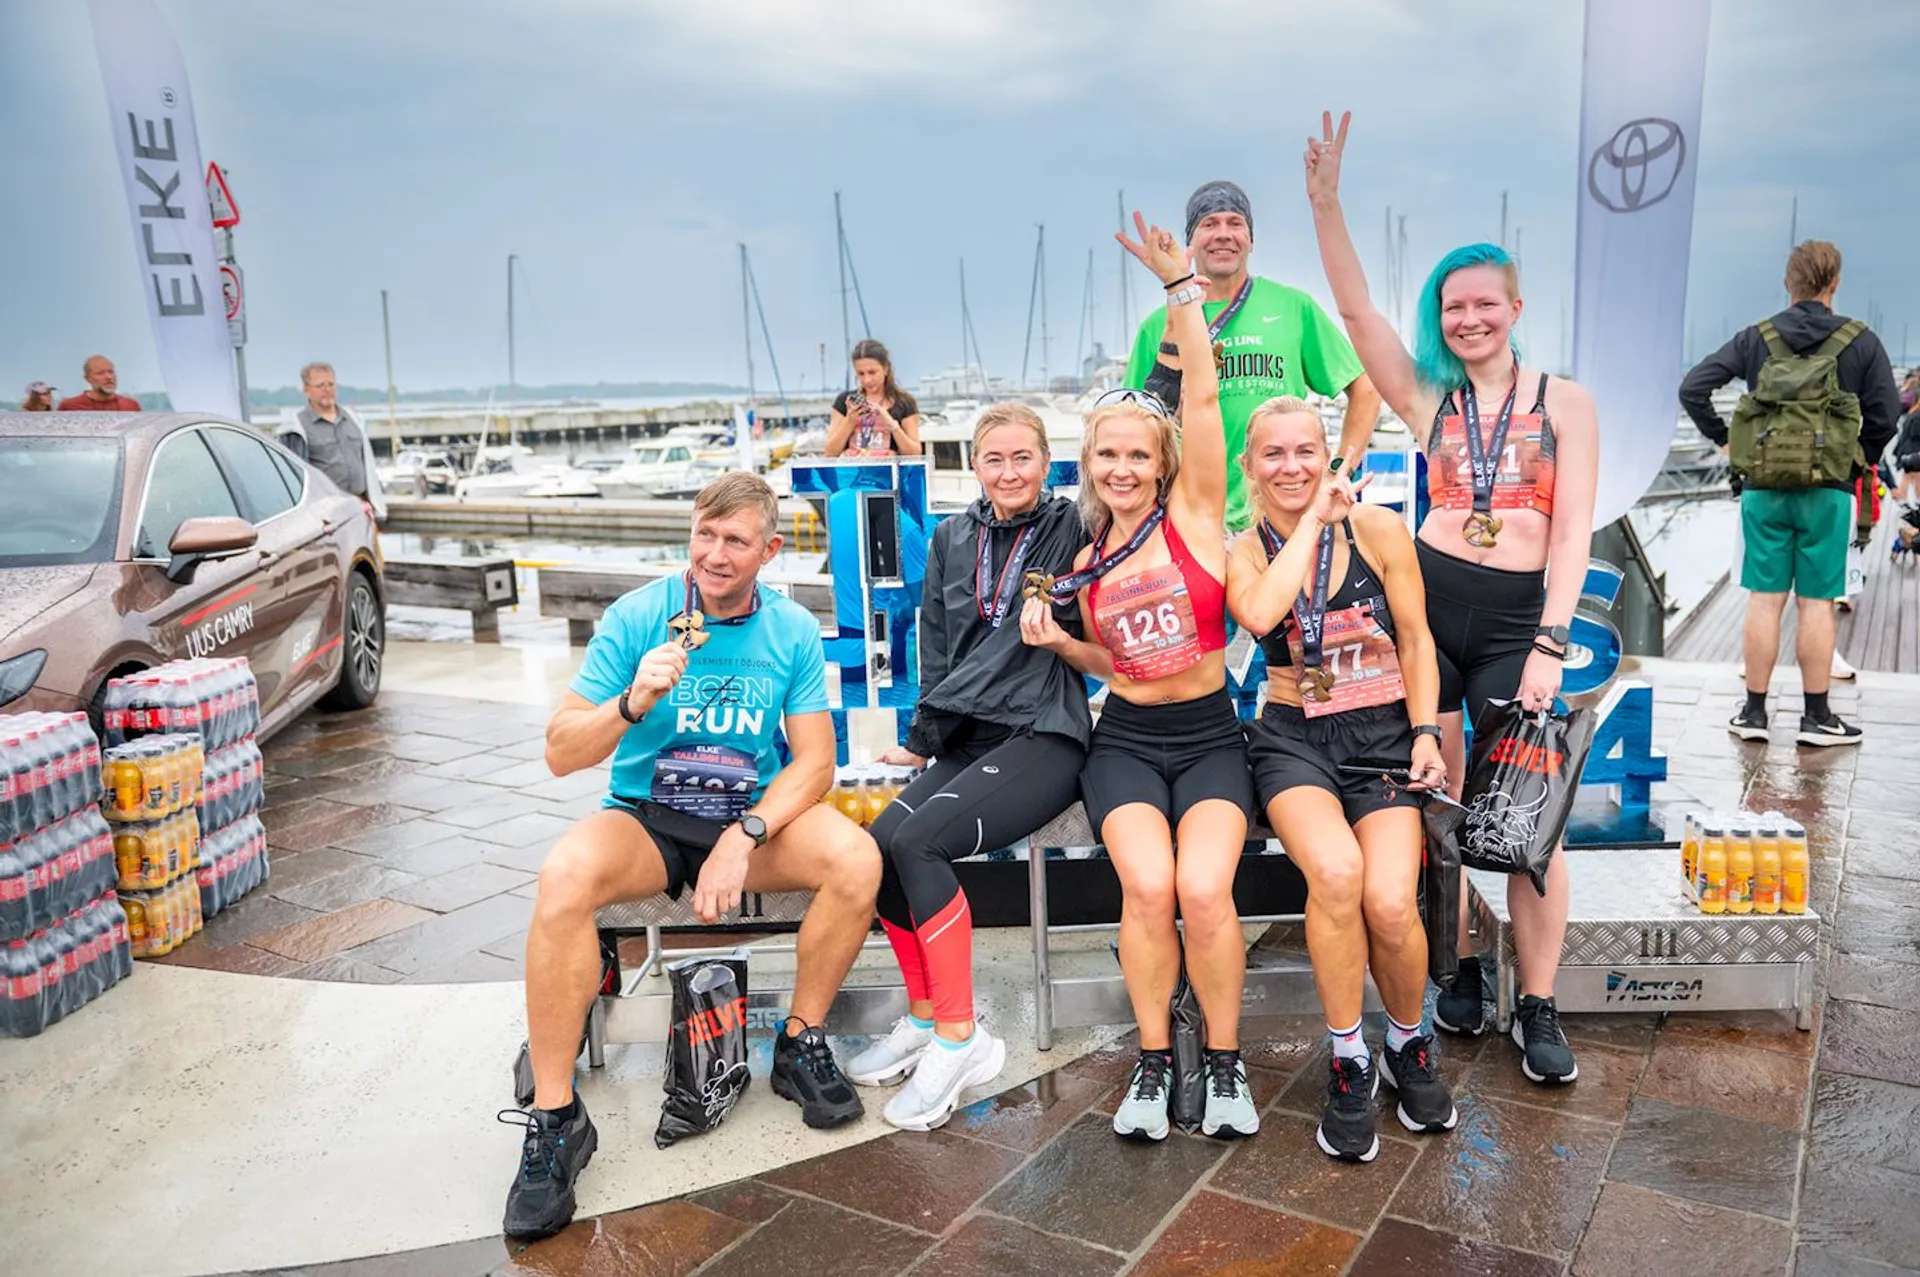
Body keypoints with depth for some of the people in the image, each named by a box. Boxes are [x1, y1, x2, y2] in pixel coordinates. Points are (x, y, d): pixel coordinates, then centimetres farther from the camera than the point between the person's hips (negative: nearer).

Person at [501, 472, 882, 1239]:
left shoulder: (793, 630, -3)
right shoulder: (636, 617, -8)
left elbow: (815, 761, -6)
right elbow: (561, 754, -9)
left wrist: (744, 838, -22)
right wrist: (633, 702, -29)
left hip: (756, 814, 2)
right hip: (645, 817, -1)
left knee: (856, 859, -26)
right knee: (564, 876, -32)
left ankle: (801, 1045, -3)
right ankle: (553, 1118, -18)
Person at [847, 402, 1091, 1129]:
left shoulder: (1070, 528, 3)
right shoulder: (952, 540, 15)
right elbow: (936, 651, 15)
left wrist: (1053, 620, -12)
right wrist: (922, 740, 9)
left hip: (1043, 736, -5)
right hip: (966, 739, 5)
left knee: (918, 841, -26)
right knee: (878, 844, -19)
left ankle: (961, 1038, -13)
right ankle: (925, 1018, 2)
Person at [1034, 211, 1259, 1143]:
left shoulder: (1194, 516, -1)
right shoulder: (1085, 563, 9)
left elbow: (1202, 396, -10)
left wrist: (1179, 286, -12)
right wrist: (1059, 642, 1)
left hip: (1210, 739, -2)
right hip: (1126, 743, 2)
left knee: (1204, 889, -25)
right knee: (1147, 886, -24)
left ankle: (1225, 1062, -1)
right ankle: (1153, 1063, -3)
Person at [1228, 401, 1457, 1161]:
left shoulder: (1379, 529, 3)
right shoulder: (1244, 553, 4)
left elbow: (1416, 643, 8)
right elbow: (1260, 615, -20)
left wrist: (1426, 734, -4)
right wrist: (1312, 520, -11)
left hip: (1382, 734, 0)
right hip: (1293, 738, 0)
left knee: (1390, 902, -24)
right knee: (1336, 872, -32)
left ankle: (1410, 1049, 10)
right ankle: (1349, 1065, -8)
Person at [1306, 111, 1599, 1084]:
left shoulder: (1564, 402, 5)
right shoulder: (1429, 395, 8)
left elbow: (1572, 531, -2)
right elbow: (1355, 308, -1)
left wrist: (1550, 645, -11)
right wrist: (1326, 201, -11)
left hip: (1520, 617, -1)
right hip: (1426, 605, 1)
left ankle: (1538, 1010, 10)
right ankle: (1458, 972, 24)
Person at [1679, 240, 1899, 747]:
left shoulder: (1756, 338, 2)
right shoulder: (1861, 342, 0)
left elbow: (1692, 388, -4)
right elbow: (1885, 415, -4)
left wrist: (1724, 439, 6)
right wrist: (1859, 462, 12)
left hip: (1764, 486, 1)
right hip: (1827, 490, -1)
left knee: (1765, 599, 6)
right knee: (1817, 602, 3)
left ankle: (1754, 712, 11)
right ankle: (1816, 717, 10)